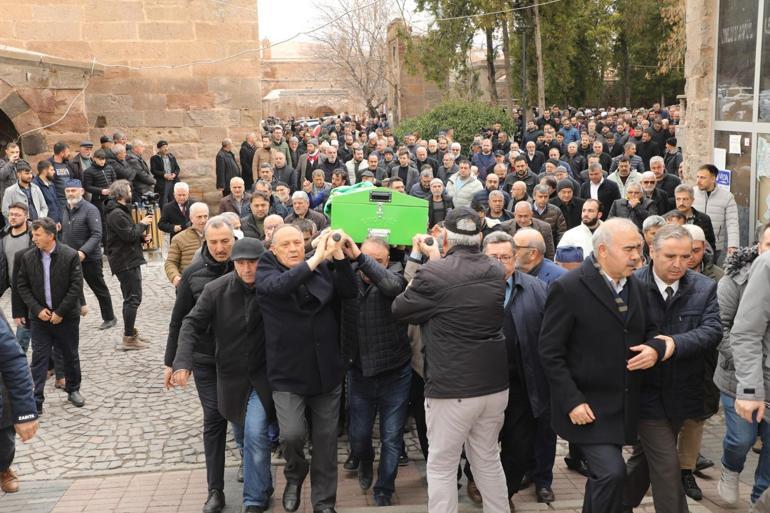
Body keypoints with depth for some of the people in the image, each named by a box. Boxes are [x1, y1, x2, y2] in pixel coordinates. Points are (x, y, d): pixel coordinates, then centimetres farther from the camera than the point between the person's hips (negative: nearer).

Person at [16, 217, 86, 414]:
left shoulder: (70, 256, -12)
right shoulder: (27, 257, -3)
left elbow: (76, 287, -12)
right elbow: (22, 286, 2)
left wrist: (60, 312, -14)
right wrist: (37, 309, -9)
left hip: (66, 316, -1)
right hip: (39, 317, 2)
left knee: (70, 355, 12)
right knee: (39, 358, 1)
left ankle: (73, 390, 32)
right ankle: (36, 400, 5)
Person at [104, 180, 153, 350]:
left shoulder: (121, 211, 18)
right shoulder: (116, 214, -17)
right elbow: (129, 235, -23)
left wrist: (142, 237, 4)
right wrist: (142, 224, -8)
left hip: (129, 260, 11)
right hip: (126, 261, -11)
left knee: (131, 298, 18)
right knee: (133, 298, -10)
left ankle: (130, 332, 28)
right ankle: (129, 338, -7)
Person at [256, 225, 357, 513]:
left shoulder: (323, 268, 4)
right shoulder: (265, 271, -4)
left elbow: (350, 293, -9)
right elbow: (279, 286, -26)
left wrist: (338, 255, -21)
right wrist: (316, 259, -31)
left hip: (327, 371, 3)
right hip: (287, 374, -2)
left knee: (326, 441, 9)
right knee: (292, 434, -16)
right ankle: (295, 474, 18)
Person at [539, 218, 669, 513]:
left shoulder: (636, 287, 7)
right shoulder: (568, 288, -15)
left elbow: (647, 332, 18)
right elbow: (550, 353, -14)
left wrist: (655, 348, -7)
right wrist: (572, 401, -19)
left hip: (624, 406, 7)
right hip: (586, 405, -7)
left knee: (603, 475, 17)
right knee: (612, 472, -16)